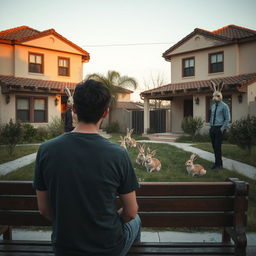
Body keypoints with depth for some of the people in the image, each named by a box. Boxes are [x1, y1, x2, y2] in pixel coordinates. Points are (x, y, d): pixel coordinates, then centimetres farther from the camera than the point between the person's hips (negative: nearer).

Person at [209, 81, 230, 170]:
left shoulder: (224, 106, -7)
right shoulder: (213, 106, 12)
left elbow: (227, 119, -8)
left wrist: (222, 129, -13)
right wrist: (211, 126, 12)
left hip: (219, 129, -6)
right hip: (212, 129, 7)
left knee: (217, 146, -8)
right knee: (214, 146, 9)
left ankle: (219, 165, 2)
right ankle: (217, 163, 20)